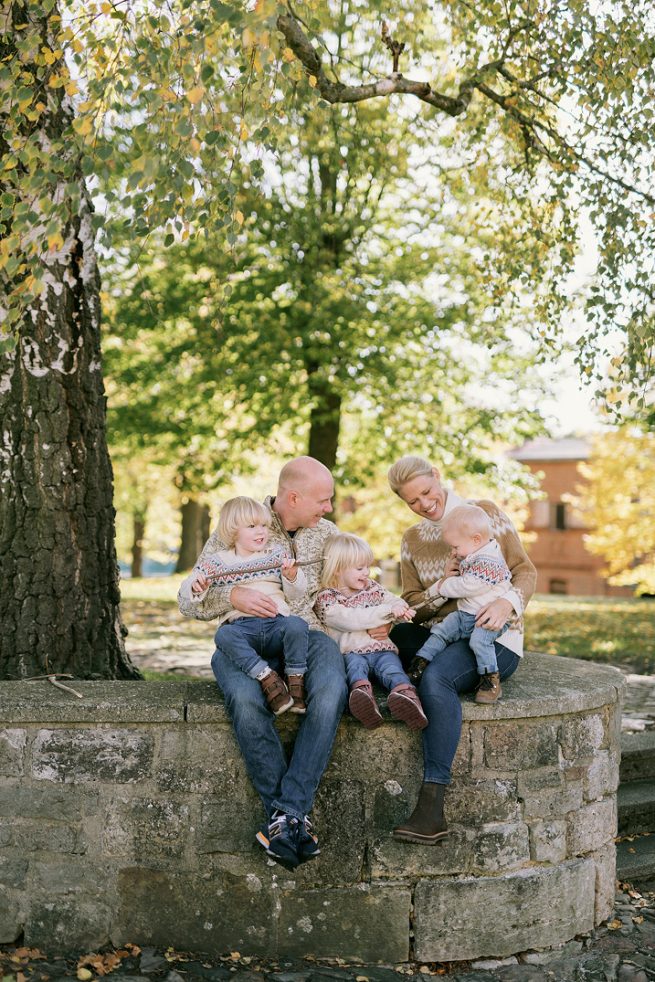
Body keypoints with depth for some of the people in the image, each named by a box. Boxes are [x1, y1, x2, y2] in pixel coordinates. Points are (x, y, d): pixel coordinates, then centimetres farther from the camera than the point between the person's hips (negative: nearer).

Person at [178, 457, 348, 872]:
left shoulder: (326, 533, 15)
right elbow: (189, 601, 3)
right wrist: (232, 595, -17)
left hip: (307, 635, 2)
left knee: (331, 691, -34)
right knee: (245, 698, -38)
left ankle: (286, 812, -31)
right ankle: (292, 815, -26)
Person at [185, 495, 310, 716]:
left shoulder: (277, 555, 20)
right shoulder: (218, 561, 16)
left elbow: (295, 594, 18)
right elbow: (190, 587, 15)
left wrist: (292, 576, -5)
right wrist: (196, 588, -10)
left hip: (276, 623, 1)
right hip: (239, 626, -1)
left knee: (296, 624, -33)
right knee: (224, 635, -35)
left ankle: (296, 680, -25)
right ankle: (267, 678, -36)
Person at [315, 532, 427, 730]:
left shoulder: (372, 588, 25)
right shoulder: (326, 599, 3)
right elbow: (351, 619, -12)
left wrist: (401, 610, -2)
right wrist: (388, 611, -14)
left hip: (382, 648, 3)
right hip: (351, 652, -3)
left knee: (391, 667, -28)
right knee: (354, 663, -36)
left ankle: (405, 693, -60)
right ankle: (362, 691, -67)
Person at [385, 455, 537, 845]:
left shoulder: (485, 513, 3)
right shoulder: (412, 540, 15)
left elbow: (526, 571, -1)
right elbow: (412, 607, 11)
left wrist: (508, 602, -23)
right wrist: (441, 589, -10)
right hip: (438, 635, 5)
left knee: (436, 677, -37)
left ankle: (432, 810, -41)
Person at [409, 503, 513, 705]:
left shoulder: (488, 562, -22)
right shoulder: (473, 556, 11)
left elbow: (466, 586, -24)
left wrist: (440, 587, -10)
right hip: (465, 614, 10)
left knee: (479, 639, -32)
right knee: (441, 631, 4)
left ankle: (491, 681, -22)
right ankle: (420, 664, 8)